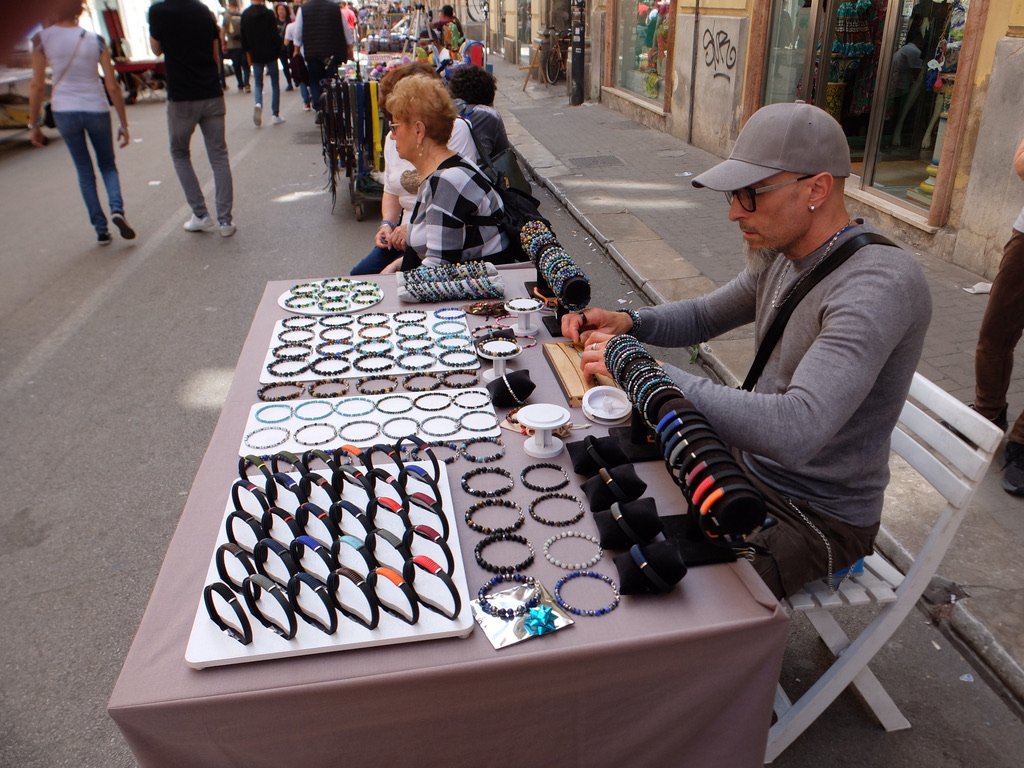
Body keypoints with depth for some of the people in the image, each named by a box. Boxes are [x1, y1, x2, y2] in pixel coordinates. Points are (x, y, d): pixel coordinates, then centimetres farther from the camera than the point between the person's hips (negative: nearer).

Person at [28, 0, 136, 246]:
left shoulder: (42, 39, -2)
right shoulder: (95, 40, -1)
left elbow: (37, 86, -3)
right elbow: (112, 87, -3)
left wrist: (34, 124, 7)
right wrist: (124, 124, 5)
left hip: (64, 111, 0)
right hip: (96, 110, 0)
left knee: (84, 172, 13)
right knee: (108, 165, 18)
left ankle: (101, 230, 10)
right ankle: (117, 209, -11)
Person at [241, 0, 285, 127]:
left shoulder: (245, 14, 1)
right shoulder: (269, 13, -10)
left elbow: (243, 36, 5)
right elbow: (275, 35, -10)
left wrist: (247, 52, 15)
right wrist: (278, 50, 3)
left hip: (255, 55, 3)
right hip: (270, 54, -2)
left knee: (258, 84, 12)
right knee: (275, 84, 8)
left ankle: (258, 104, -19)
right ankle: (275, 115, 4)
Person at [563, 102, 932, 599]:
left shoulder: (882, 284, -29)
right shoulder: (782, 256, -1)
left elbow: (795, 432, -41)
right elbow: (703, 316, 14)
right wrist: (629, 322, -7)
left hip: (819, 517, -8)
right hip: (750, 462, 8)